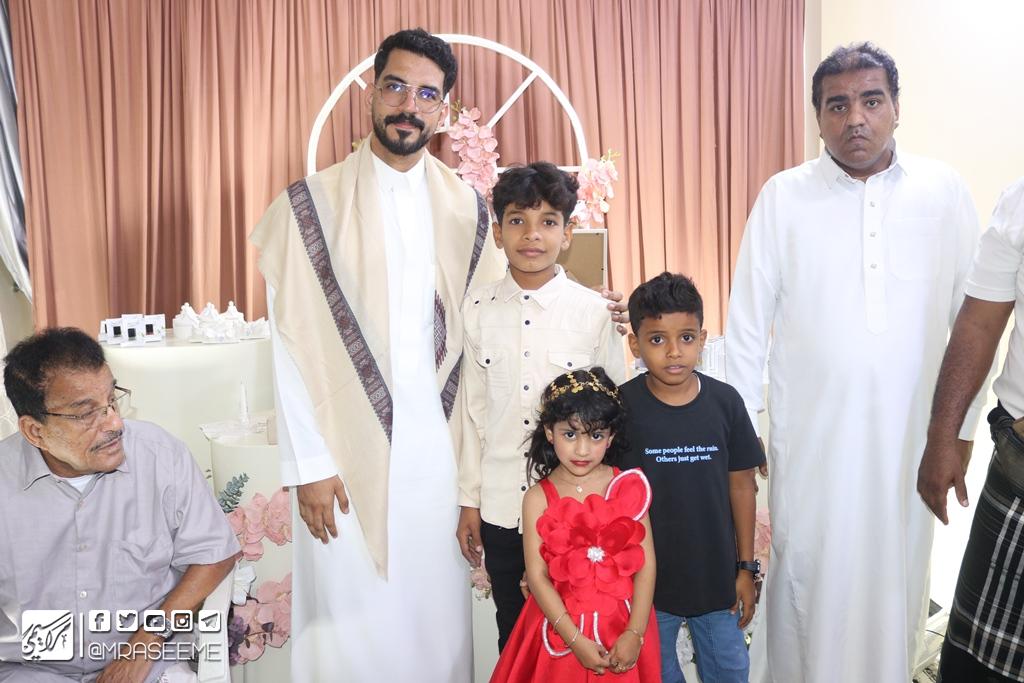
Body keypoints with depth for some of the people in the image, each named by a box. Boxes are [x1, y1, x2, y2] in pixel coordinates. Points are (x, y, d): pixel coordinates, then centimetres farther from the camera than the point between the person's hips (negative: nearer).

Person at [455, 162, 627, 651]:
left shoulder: (595, 312, -8)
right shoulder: (478, 309, -2)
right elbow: (474, 410, 3)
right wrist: (469, 500, 6)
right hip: (500, 505, 2)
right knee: (513, 634, 18)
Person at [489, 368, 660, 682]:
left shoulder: (628, 487, -5)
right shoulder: (538, 498, -8)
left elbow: (646, 564, -6)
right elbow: (537, 576, -10)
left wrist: (635, 634, -13)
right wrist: (576, 639, -15)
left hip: (623, 625, 1)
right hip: (560, 627, -1)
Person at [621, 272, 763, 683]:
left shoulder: (724, 401, -8)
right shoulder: (621, 406, -13)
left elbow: (741, 485, 0)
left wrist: (746, 566, 4)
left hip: (716, 575, 2)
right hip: (647, 579, -1)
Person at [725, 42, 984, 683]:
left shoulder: (945, 190, 1)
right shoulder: (783, 196, -3)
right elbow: (747, 325, -2)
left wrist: (963, 427, 4)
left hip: (910, 435, 2)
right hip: (811, 437, -1)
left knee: (896, 579, 13)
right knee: (809, 575, 9)